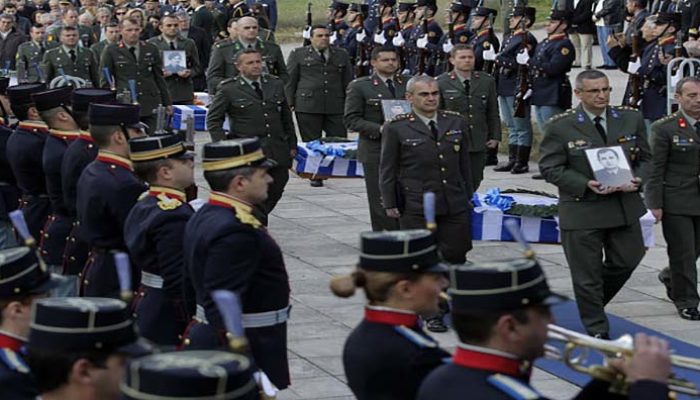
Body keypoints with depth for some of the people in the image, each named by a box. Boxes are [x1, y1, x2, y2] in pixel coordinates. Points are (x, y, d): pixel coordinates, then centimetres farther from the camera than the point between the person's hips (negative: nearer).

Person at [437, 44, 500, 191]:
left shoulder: (487, 81, 10)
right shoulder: (441, 83, -2)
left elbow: (493, 112, 15)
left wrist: (494, 136, 8)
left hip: (479, 144, 3)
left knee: (474, 182, 3)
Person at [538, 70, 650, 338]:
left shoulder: (631, 119, 4)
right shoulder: (560, 127, -8)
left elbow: (645, 158, 10)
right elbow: (550, 168, -8)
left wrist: (638, 180, -11)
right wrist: (586, 185, -21)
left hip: (625, 206, 4)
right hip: (582, 209, -4)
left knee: (627, 260, 12)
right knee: (587, 273, 3)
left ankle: (593, 301, 38)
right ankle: (597, 330, 16)